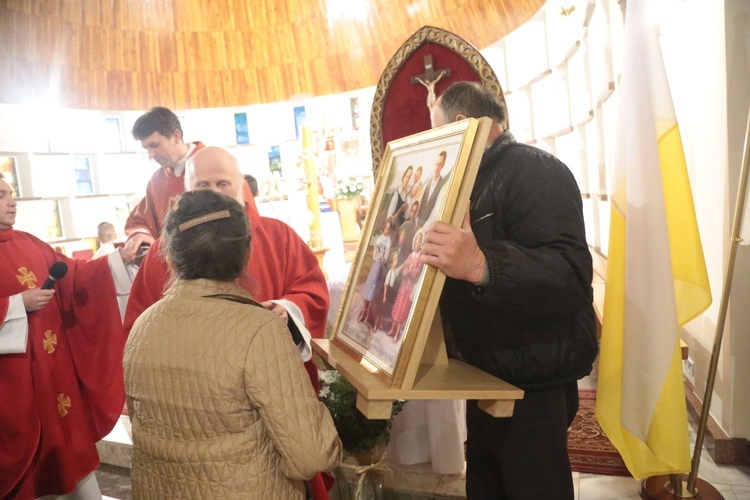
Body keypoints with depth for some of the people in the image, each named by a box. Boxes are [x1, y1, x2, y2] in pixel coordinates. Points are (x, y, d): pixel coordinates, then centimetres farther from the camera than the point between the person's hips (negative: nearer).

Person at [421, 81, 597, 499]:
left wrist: (481, 266, -45)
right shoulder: (477, 179, 16)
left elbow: (571, 275, -32)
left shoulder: (535, 171, -16)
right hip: (487, 378, 10)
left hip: (533, 385, -10)